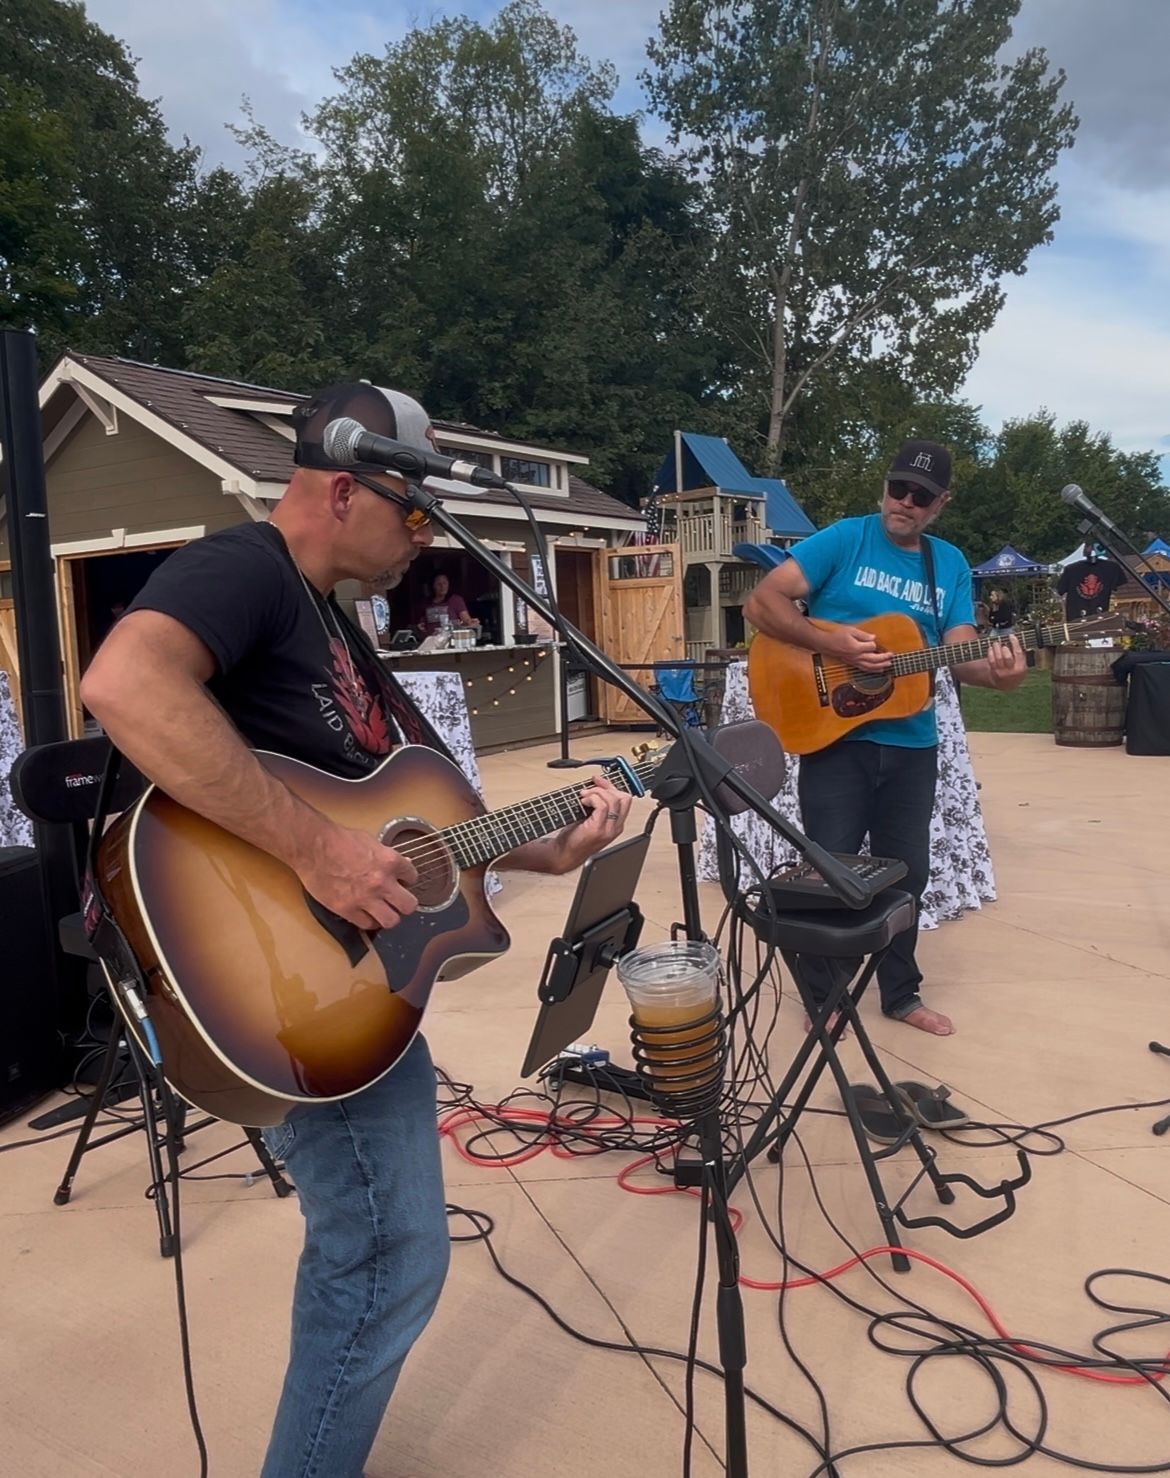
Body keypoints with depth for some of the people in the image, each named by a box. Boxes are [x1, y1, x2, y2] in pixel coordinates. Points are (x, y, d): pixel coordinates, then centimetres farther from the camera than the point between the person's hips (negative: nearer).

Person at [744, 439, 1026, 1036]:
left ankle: (901, 993, 31)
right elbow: (761, 602, -11)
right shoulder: (844, 539, -5)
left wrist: (995, 673, -23)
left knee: (907, 872, 14)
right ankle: (822, 996, 19)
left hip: (911, 745, 5)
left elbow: (960, 652, 0)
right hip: (835, 736, -4)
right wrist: (828, 642, -24)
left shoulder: (951, 565, 8)